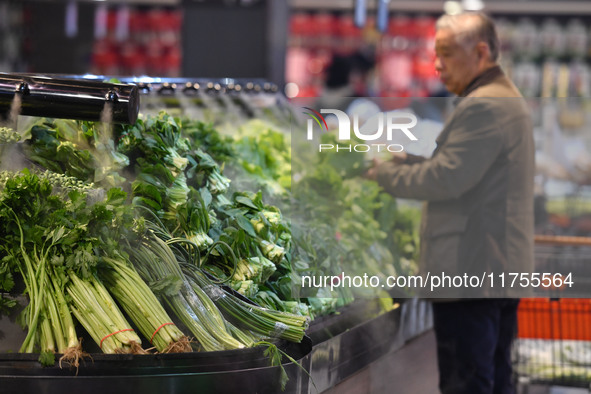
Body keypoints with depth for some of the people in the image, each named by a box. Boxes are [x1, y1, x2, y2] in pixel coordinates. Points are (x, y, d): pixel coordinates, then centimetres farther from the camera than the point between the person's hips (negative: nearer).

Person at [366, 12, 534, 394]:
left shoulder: (482, 106, -17)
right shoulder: (506, 98, 18)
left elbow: (448, 179, -21)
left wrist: (383, 172, -9)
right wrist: (404, 159, 11)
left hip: (470, 272, -11)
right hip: (502, 269, 11)